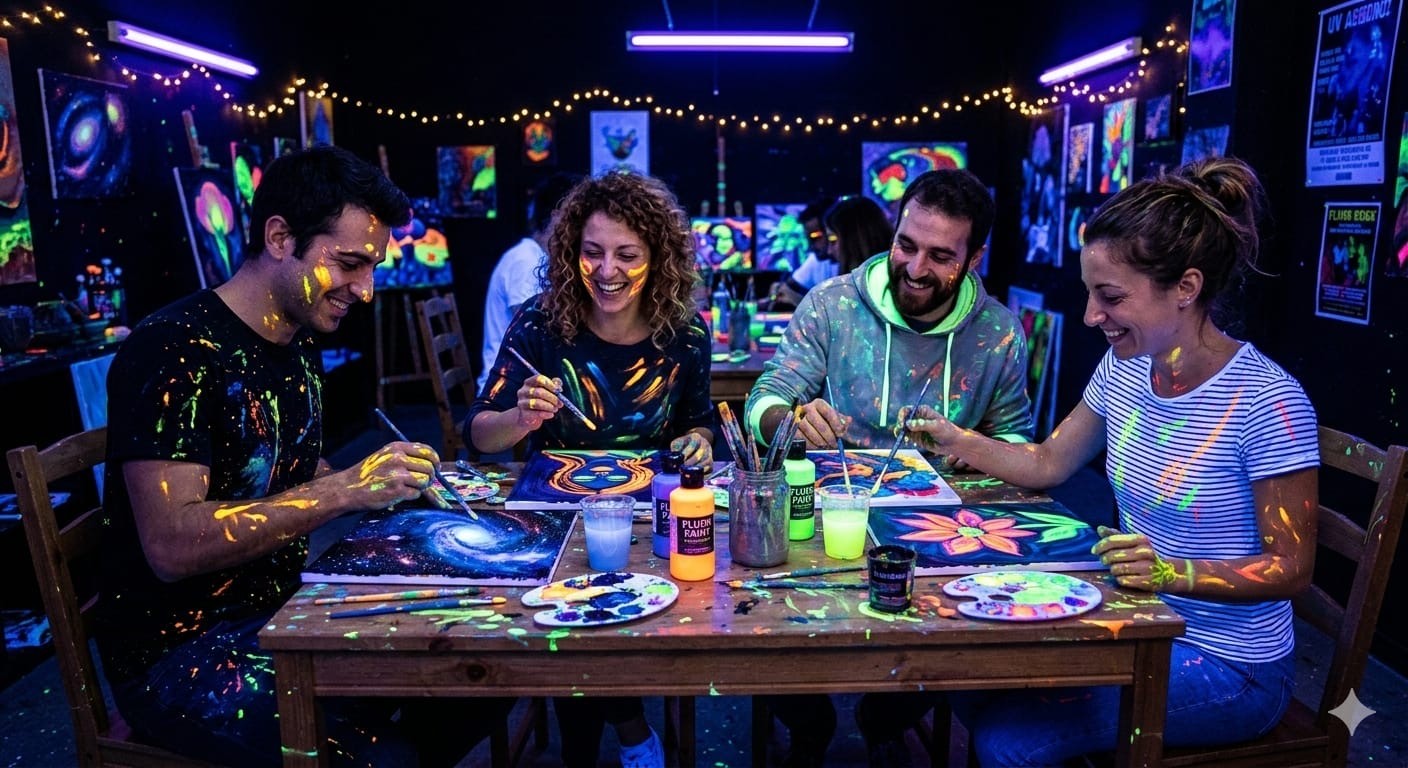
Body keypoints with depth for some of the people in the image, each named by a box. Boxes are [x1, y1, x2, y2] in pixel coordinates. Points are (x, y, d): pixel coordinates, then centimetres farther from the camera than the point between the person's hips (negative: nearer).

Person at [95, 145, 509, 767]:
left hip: (283, 610, 8)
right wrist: (345, 489, -29)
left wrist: (392, 485, 1)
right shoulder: (174, 349, -18)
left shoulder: (300, 347, 8)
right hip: (179, 652, -8)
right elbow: (171, 547, -26)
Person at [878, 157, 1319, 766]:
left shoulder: (1267, 403, -23)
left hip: (1228, 666, -6)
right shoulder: (1123, 369, -3)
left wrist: (1171, 572, -32)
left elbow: (1290, 568, -16)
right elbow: (1048, 464, 9)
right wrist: (957, 441, -4)